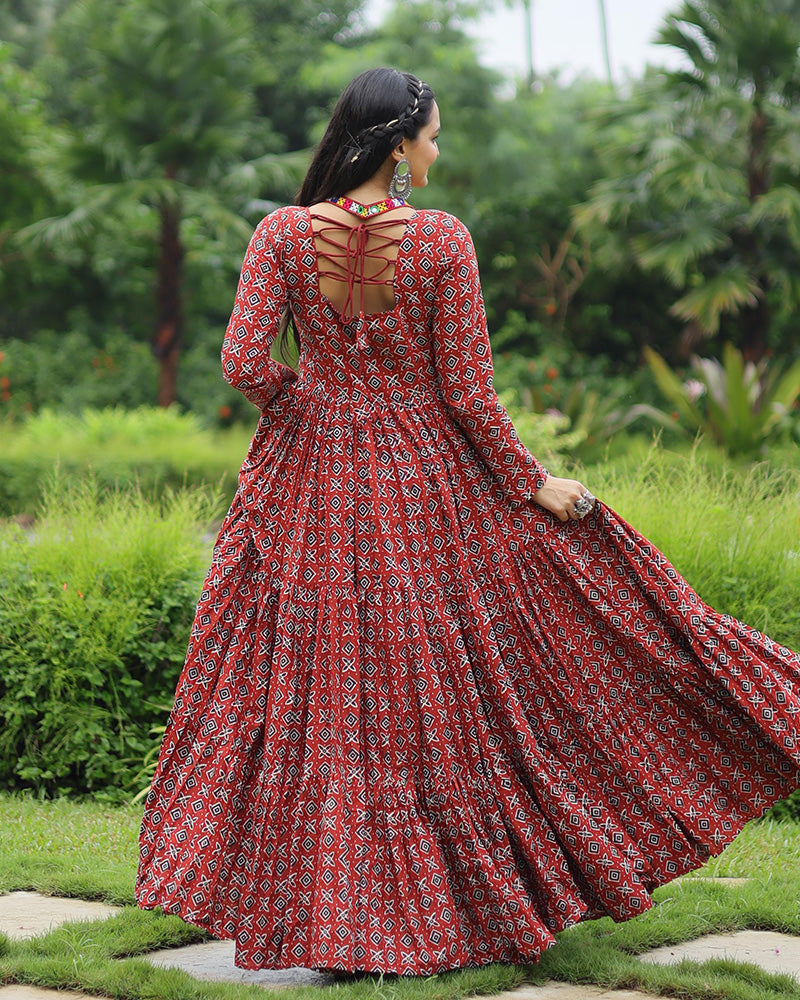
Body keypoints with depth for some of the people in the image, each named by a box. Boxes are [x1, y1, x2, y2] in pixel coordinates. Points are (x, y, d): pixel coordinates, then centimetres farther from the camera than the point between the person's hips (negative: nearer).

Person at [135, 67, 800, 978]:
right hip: (426, 487, -2)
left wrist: (296, 403, 9)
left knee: (314, 696, 9)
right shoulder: (442, 240, -12)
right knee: (440, 693, 11)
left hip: (311, 490, 2)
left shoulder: (283, 232, -7)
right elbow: (468, 393, -11)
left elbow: (243, 363, -12)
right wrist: (533, 485, 1)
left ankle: (322, 909, 13)